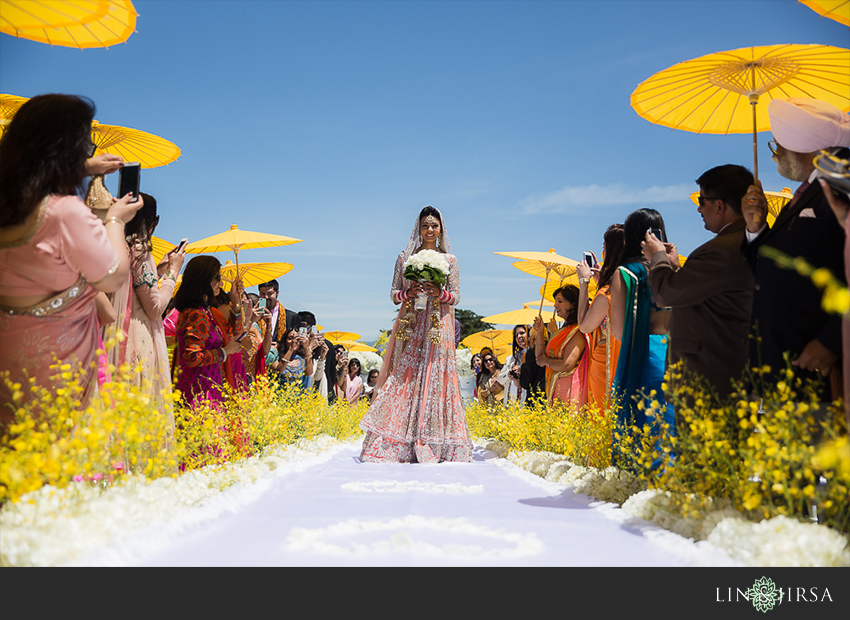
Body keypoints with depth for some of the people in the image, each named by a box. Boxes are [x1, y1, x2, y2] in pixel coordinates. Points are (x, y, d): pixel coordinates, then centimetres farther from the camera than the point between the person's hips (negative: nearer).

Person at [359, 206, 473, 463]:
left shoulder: (449, 260, 9)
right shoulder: (405, 257, 11)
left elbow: (456, 296, 6)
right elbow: (393, 293, 9)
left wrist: (439, 293, -14)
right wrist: (408, 293, -12)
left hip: (438, 327, -1)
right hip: (410, 327, 1)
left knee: (434, 380, -5)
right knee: (403, 380, -5)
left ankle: (433, 444, -3)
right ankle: (398, 444, -5)